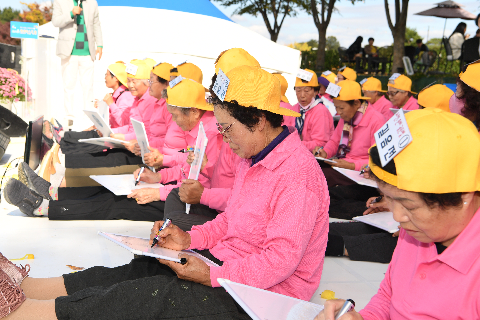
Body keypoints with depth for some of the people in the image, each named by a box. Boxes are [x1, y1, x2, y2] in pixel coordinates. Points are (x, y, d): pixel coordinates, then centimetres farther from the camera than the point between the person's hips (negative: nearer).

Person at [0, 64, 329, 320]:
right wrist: (190, 238, 2)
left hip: (264, 292, -9)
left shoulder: (298, 175, -23)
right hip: (225, 259, 9)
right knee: (131, 273, -1)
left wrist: (211, 277, -25)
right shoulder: (255, 157, 9)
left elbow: (280, 260, -26)